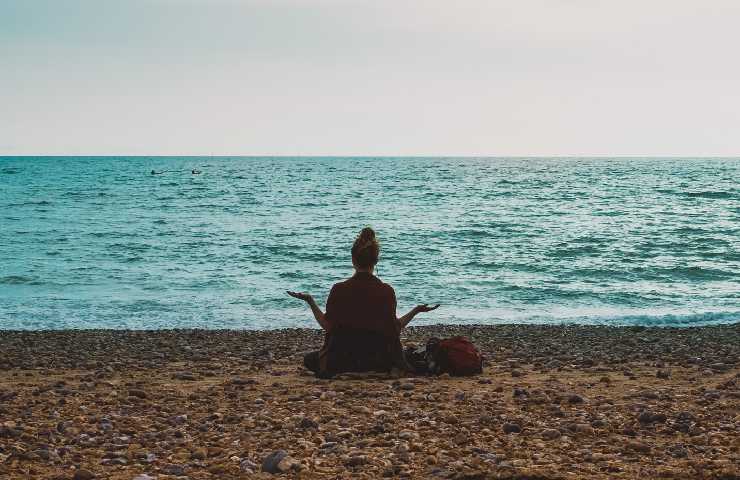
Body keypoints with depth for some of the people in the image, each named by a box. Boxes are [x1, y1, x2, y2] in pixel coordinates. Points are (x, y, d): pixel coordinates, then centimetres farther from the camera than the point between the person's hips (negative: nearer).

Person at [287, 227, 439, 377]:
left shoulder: (339, 290, -9)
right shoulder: (386, 291, -8)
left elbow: (327, 326, -5)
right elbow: (395, 329, -4)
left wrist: (310, 301, 6)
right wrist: (416, 310, 9)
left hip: (343, 357, -2)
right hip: (378, 359, 2)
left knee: (309, 359, 29)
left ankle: (345, 371, -1)